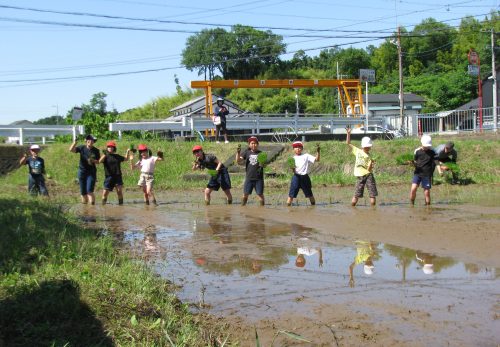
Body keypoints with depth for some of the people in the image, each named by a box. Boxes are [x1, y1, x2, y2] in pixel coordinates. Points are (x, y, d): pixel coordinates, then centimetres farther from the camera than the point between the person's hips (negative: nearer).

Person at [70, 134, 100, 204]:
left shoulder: (96, 150, 1)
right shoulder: (82, 148, 1)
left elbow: (98, 162, 3)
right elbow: (71, 150, -9)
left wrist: (93, 161, -18)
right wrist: (75, 142, -24)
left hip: (91, 172, -2)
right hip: (82, 171, 2)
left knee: (89, 191, -15)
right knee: (83, 192, 6)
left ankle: (92, 203, -16)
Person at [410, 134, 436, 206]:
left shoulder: (432, 152, 3)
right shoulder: (417, 151, 3)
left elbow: (435, 162, 12)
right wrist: (413, 163, -11)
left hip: (427, 175, 0)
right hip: (417, 173, 0)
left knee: (427, 192, 0)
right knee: (413, 188, -16)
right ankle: (411, 205, 0)